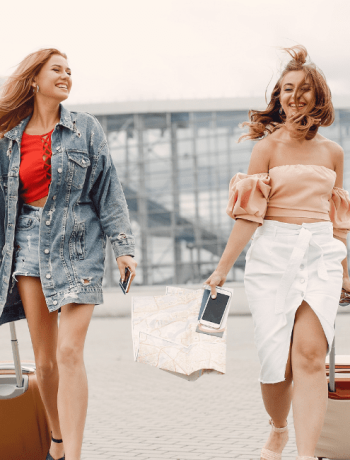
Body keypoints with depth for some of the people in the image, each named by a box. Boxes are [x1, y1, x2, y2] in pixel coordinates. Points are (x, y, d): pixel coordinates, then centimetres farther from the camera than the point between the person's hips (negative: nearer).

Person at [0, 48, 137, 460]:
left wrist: (123, 247, -2)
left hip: (76, 244, -2)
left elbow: (108, 188, 3)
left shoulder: (85, 128, 5)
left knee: (69, 353, -12)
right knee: (44, 358, 6)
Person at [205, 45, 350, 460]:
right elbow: (249, 212, -1)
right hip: (274, 253, -2)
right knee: (276, 357, -1)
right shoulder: (267, 146, 2)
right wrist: (223, 267, -5)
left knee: (309, 352, -16)